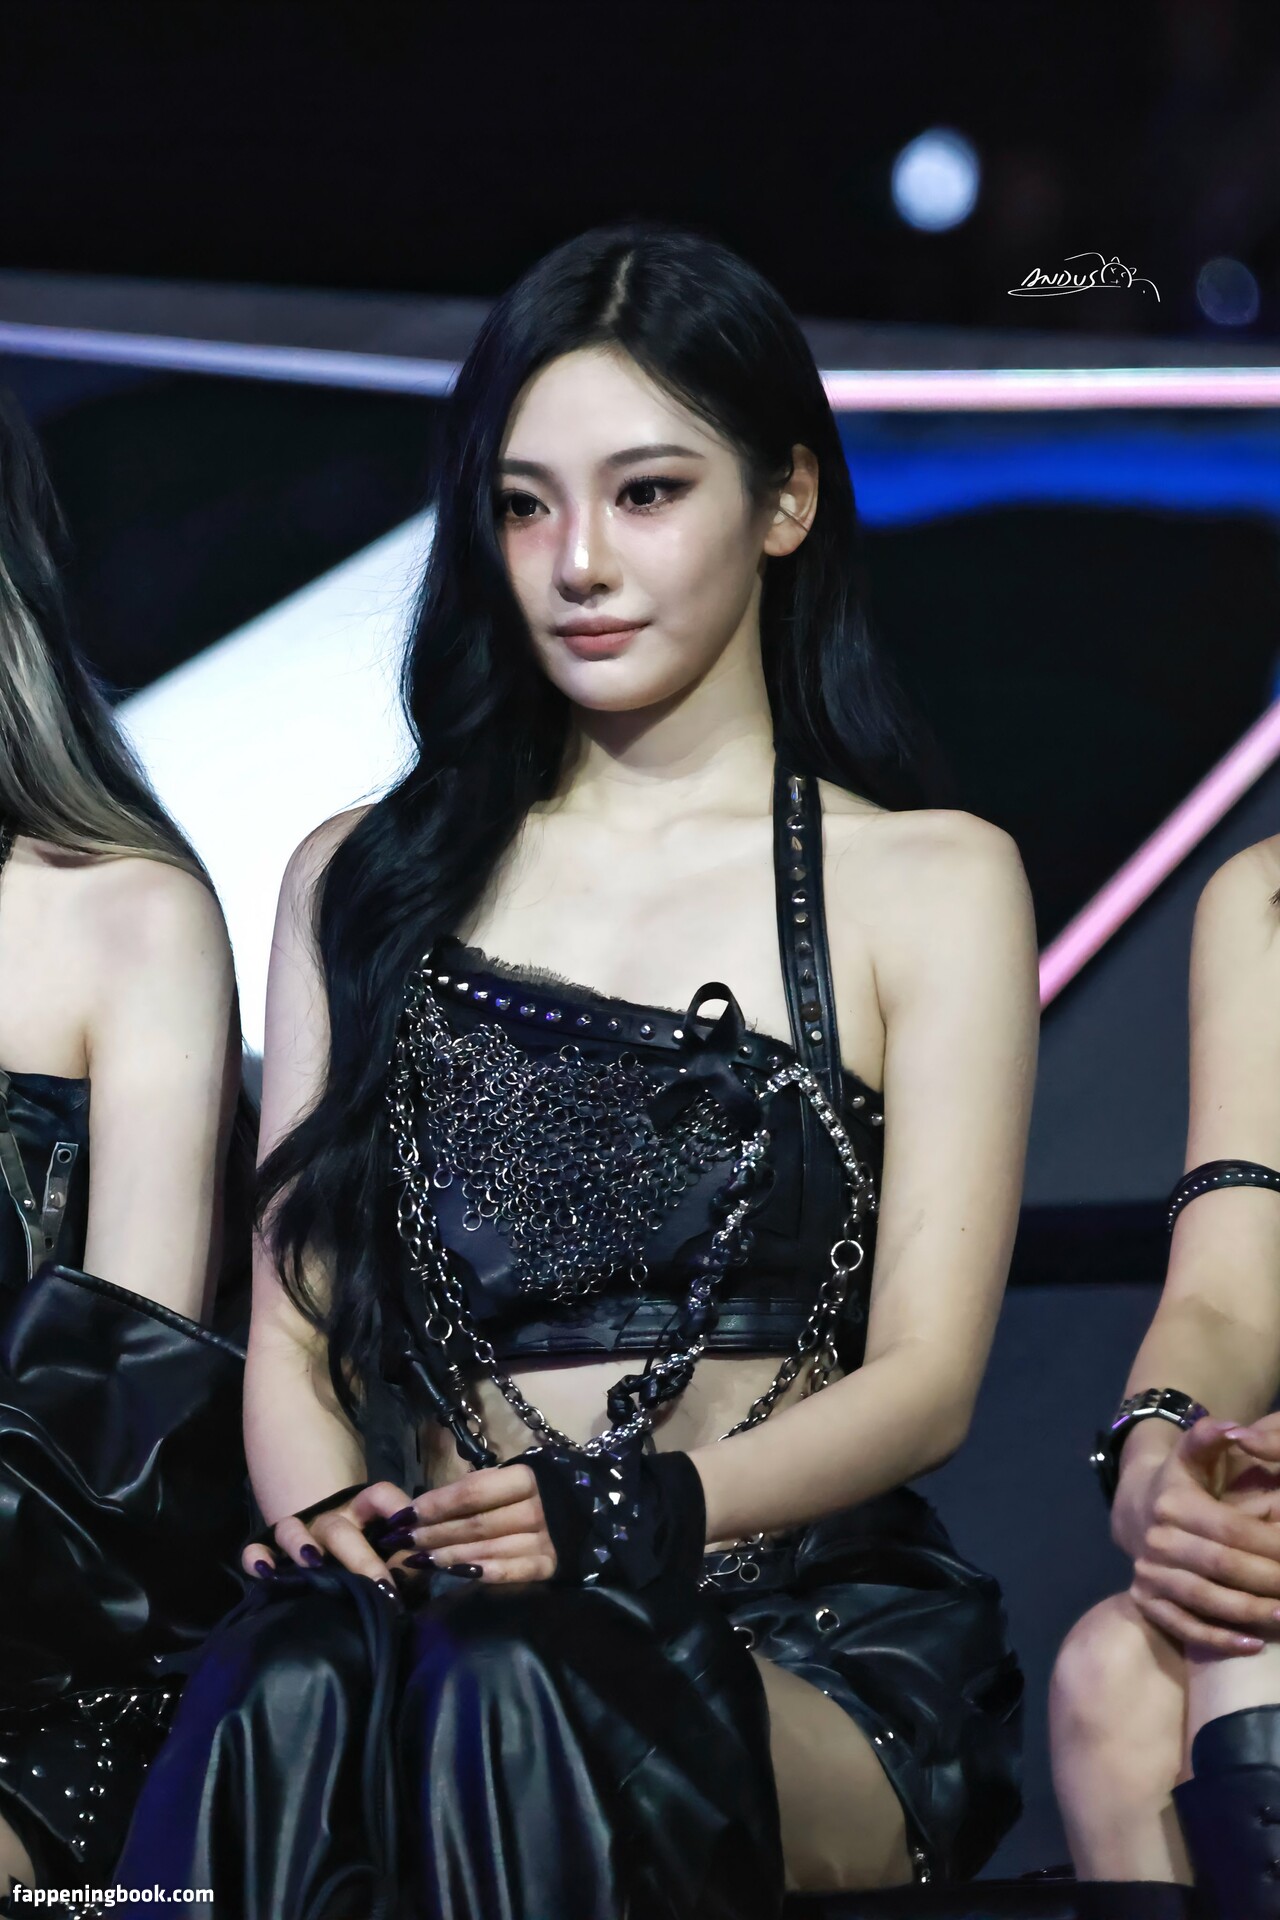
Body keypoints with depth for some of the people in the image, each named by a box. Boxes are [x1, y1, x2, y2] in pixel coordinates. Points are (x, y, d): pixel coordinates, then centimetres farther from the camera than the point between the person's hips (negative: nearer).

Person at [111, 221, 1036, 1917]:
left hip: (808, 1651, -1)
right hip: (450, 1608, 2)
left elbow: (925, 1377, 1)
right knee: (285, 1697, -36)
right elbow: (294, 1322, 12)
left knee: (509, 1696, -37)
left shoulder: (930, 883, 11)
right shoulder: (362, 884, 20)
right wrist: (328, 1512, -12)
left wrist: (636, 1512, -18)